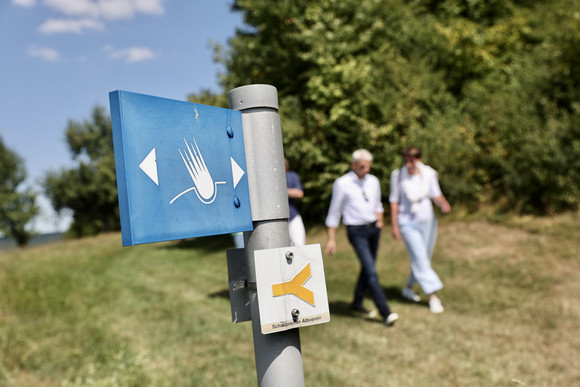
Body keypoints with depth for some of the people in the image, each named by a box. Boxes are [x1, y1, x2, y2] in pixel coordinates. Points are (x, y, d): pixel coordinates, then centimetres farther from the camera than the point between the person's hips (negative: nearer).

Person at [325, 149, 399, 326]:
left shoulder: (373, 181, 7)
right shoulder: (342, 184, -9)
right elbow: (334, 213, -5)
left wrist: (379, 218, 2)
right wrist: (331, 239, -6)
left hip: (374, 229, 6)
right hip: (357, 232, -6)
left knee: (367, 268, 14)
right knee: (371, 271, -12)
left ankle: (357, 302, 32)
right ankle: (385, 312, -11)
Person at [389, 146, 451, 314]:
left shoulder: (428, 174, -6)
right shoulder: (398, 175, -10)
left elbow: (436, 195, 0)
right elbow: (394, 201, -6)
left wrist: (444, 204, -23)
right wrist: (394, 226, -8)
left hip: (427, 221, 4)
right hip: (408, 223, -3)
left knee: (422, 259, 13)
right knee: (421, 260, -7)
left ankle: (408, 288, 34)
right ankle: (433, 296, 0)